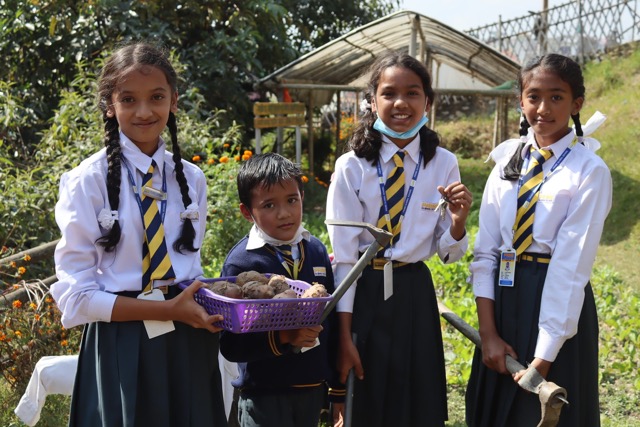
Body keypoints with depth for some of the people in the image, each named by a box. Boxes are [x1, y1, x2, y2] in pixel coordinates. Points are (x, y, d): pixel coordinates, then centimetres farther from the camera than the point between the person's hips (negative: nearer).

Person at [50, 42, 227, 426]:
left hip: (188, 347, 4)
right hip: (122, 349, -4)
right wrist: (167, 310, -19)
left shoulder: (191, 179, 5)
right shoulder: (87, 182, -9)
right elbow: (77, 296, -11)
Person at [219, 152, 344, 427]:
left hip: (313, 391, 5)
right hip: (264, 396, -5)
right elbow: (230, 344, -15)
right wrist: (283, 337, -28)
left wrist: (338, 388, 11)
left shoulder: (316, 250, 4)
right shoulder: (241, 261, -12)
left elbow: (331, 322, 9)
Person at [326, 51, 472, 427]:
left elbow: (449, 254, 5)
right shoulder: (352, 166, -7)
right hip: (364, 295, -2)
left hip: (415, 297, 2)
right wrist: (344, 336, -10)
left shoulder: (443, 164, 0)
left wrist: (458, 221, -17)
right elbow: (343, 255, -8)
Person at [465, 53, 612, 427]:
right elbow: (486, 247, 1)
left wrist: (544, 357, -20)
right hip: (503, 297, 5)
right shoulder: (509, 156, 4)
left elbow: (573, 264, -17)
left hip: (558, 304, -5)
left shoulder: (590, 171, -12)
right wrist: (488, 332, -7)